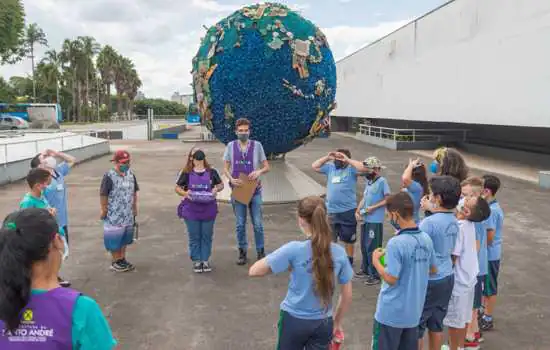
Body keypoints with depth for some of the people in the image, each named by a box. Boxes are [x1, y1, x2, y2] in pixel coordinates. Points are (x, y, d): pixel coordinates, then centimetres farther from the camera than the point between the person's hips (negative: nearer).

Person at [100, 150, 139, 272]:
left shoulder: (131, 174, 3)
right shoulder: (109, 176, -16)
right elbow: (103, 195, -13)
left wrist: (134, 207, 14)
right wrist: (104, 210, -10)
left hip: (128, 214, 6)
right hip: (114, 214, -6)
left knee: (125, 237, 16)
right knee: (115, 237, 4)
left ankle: (123, 259, 30)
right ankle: (115, 262, 19)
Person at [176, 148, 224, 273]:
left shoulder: (211, 172, 1)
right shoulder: (187, 173, -2)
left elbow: (221, 184, 11)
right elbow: (177, 188, 4)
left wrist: (216, 189, -12)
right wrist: (185, 193, -17)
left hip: (208, 210, 1)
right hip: (191, 211, -1)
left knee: (207, 236, 10)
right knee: (194, 237, 8)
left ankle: (205, 260, 23)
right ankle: (196, 261, 22)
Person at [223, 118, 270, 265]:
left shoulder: (257, 145, 0)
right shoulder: (231, 146, 3)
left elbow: (267, 166, 3)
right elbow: (225, 168, 5)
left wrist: (259, 172, -18)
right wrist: (231, 179, -14)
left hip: (254, 190, -1)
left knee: (258, 224, 3)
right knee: (240, 224, 8)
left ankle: (260, 252, 17)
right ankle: (242, 253, 21)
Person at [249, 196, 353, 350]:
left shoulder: (294, 249, -21)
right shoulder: (339, 253, -9)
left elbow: (253, 271, -16)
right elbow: (347, 295, 0)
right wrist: (337, 322, 15)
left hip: (294, 320, -2)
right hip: (323, 323, 2)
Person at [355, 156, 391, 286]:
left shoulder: (382, 181, -12)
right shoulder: (368, 181, 13)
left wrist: (373, 207, -18)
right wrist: (357, 212, 4)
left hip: (375, 221, -8)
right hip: (365, 219, 8)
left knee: (372, 248, -4)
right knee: (364, 246, 17)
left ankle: (375, 275, 7)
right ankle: (366, 269, 32)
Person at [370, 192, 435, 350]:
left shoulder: (396, 243, -23)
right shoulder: (426, 239, -1)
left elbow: (391, 279, -21)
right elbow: (432, 269, 12)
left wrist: (376, 261, -7)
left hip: (391, 313, -6)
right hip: (414, 311, 6)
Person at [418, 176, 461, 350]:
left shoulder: (429, 222, -22)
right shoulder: (454, 221, 2)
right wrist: (432, 209, 17)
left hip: (429, 280, -7)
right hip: (447, 277, 7)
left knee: (417, 325, 6)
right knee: (437, 323, 18)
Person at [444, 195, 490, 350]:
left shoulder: (458, 227, -25)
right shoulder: (470, 224, -2)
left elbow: (453, 258, -23)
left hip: (458, 279, -8)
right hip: (468, 276, 8)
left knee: (454, 319, 7)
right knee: (463, 317, 21)